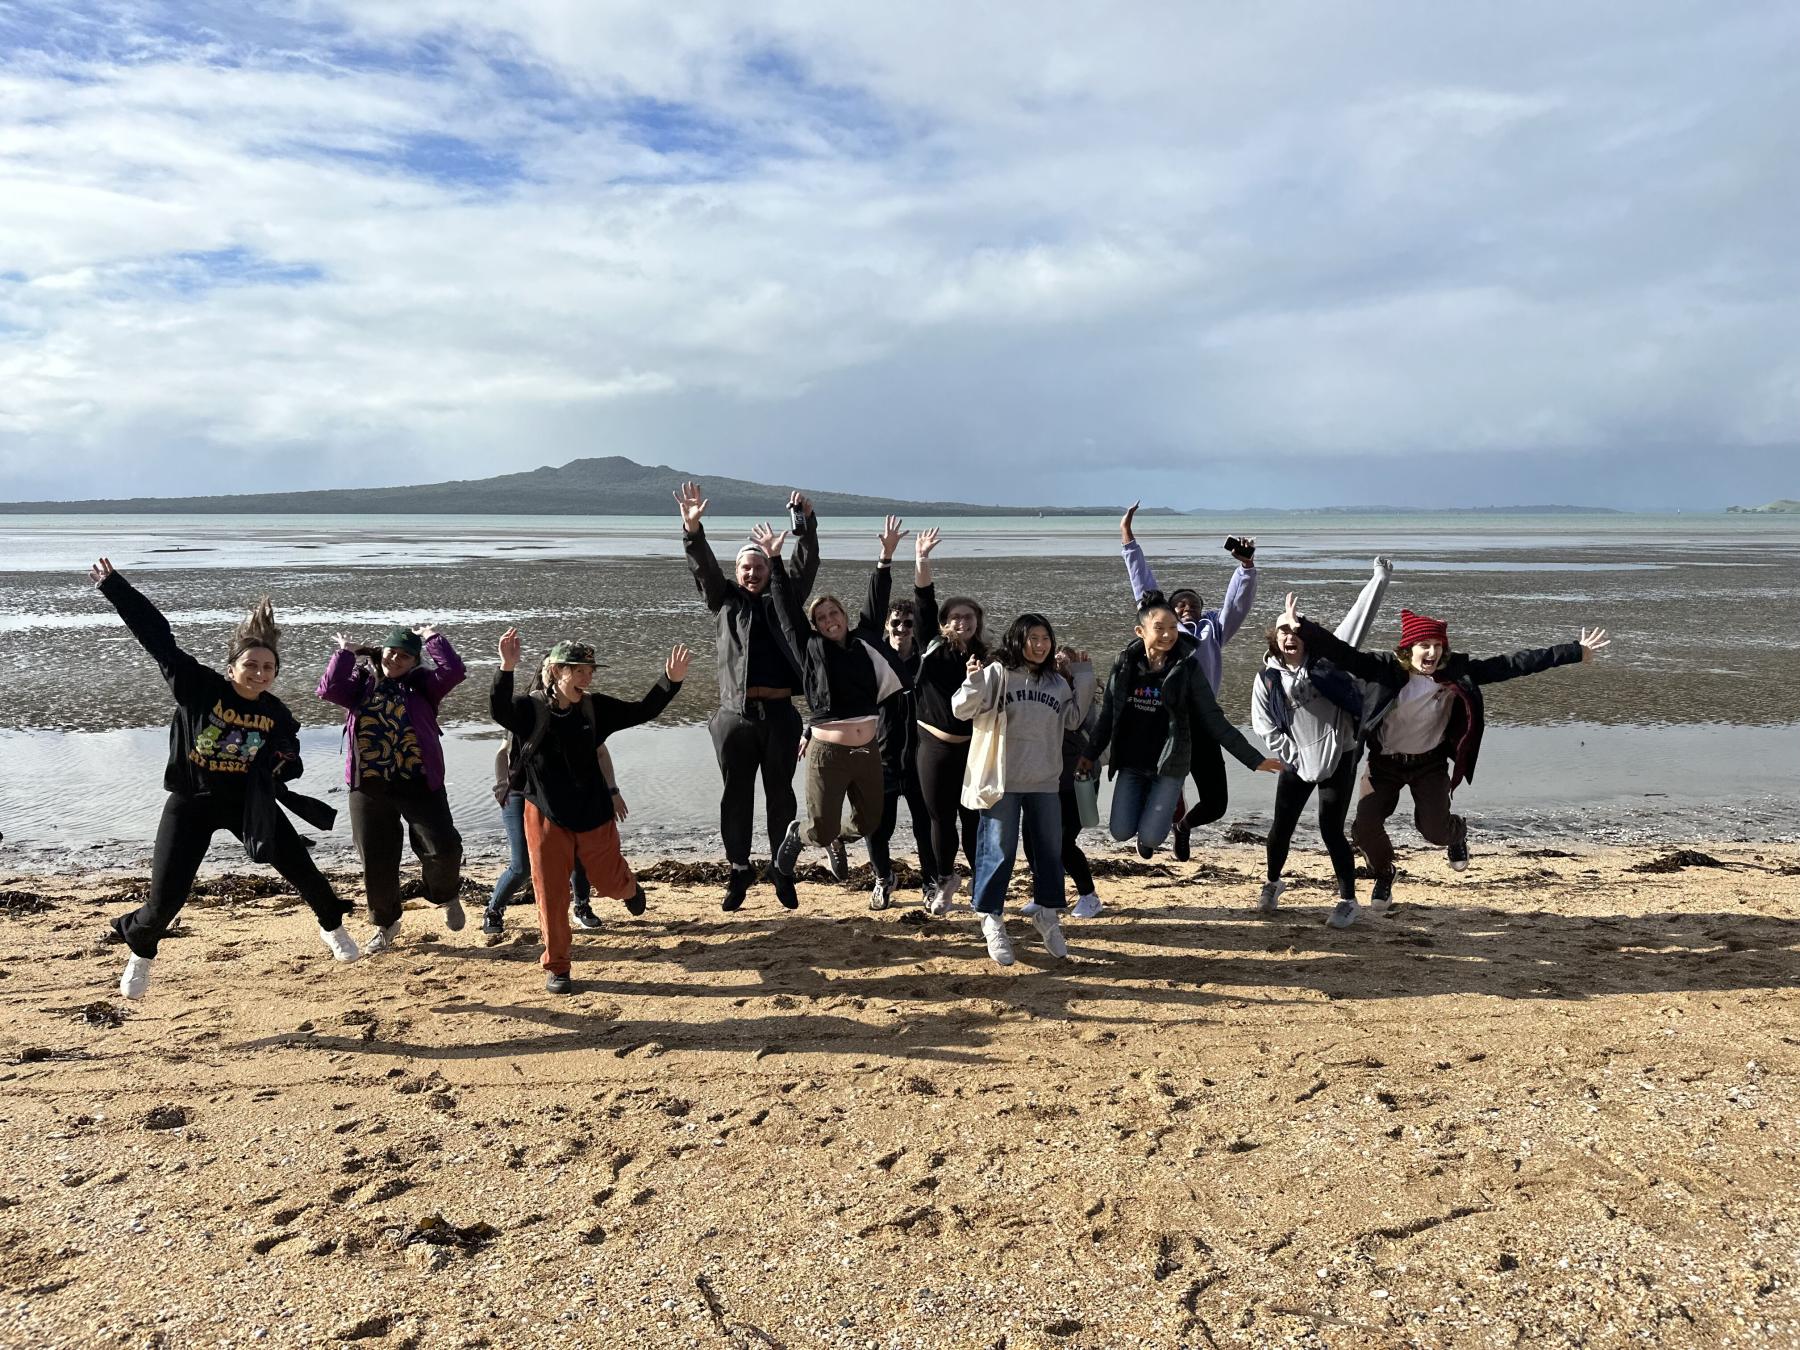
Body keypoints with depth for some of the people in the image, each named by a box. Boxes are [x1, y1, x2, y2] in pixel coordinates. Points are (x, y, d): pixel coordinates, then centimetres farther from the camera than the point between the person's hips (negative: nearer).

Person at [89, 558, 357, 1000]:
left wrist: (285, 762, -16)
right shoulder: (197, 686, -14)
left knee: (301, 868, 5)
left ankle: (332, 927, 35)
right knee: (166, 898, 0)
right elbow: (156, 635, -15)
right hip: (191, 804, -2)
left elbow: (288, 759, 9)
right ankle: (140, 951, 35)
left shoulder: (276, 713, -7)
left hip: (248, 801, 2)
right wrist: (113, 585, -14)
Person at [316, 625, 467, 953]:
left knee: (443, 847, -11)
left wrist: (433, 639, -6)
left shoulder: (421, 684, 5)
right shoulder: (361, 683, 10)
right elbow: (329, 689, -7)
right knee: (376, 860, 7)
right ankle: (385, 923, 27)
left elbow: (453, 671, -11)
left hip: (419, 784, -2)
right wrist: (345, 653, -9)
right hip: (369, 787, 2)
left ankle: (446, 897, 22)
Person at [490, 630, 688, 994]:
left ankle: (629, 888, 54)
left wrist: (671, 681, -11)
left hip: (594, 814, 3)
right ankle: (556, 968, 18)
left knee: (610, 881, 15)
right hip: (546, 816, -2)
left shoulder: (596, 708, -2)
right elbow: (499, 708, -32)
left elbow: (641, 712, 1)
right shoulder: (531, 709, -12)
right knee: (551, 894, 2)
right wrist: (507, 668, -49)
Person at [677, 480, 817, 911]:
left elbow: (806, 566, 0)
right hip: (735, 715, 0)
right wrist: (692, 528, -21)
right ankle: (739, 868, 22)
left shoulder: (783, 599, 11)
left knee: (780, 796, 9)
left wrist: (805, 523, -15)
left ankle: (783, 871, 21)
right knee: (736, 797, 8)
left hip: (779, 713, 0)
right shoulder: (725, 600, 10)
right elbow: (703, 568, -4)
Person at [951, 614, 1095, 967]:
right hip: (1002, 780, -5)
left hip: (1045, 782, 5)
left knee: (1051, 850, 10)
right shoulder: (998, 674, -5)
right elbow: (963, 710, -8)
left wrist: (1084, 679, 8)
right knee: (998, 851, 0)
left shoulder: (1058, 683, 11)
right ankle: (992, 920, 13)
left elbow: (1072, 720, 13)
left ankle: (1048, 917, 26)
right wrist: (974, 682, -27)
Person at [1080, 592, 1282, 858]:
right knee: (1121, 832, -2)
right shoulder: (1125, 664, -3)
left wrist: (1254, 759, -8)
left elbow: (1215, 721, -6)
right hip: (1130, 765, 2)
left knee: (1150, 837, -10)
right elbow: (1109, 715, 8)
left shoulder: (1187, 669, -9)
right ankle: (1143, 802, 32)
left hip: (1169, 766, -2)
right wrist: (1091, 754, 11)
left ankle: (1163, 811, 27)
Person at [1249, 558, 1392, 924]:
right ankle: (1273, 883, 36)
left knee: (1331, 829, -2)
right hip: (1297, 763, 2)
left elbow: (1358, 619, -9)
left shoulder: (1326, 657, -4)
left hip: (1340, 757, -2)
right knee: (1281, 827, 9)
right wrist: (1294, 757, -5)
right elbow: (1266, 728, 2)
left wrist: (1379, 579, -15)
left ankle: (1348, 899, 16)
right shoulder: (1268, 679, -1)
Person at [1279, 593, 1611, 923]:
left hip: (1430, 762, 1)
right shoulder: (1388, 669, -19)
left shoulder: (1458, 671, -14)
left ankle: (1458, 832, 33)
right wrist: (1301, 626, -44)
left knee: (1435, 831, -9)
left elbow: (1512, 665, -12)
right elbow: (1343, 654, -29)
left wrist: (1576, 652, -11)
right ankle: (1384, 874, 28)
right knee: (1365, 829, -7)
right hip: (1385, 762, 0)